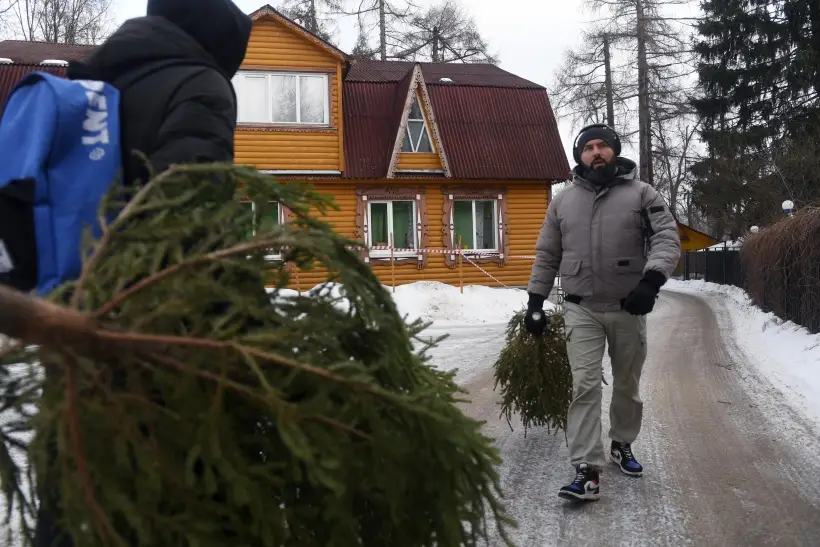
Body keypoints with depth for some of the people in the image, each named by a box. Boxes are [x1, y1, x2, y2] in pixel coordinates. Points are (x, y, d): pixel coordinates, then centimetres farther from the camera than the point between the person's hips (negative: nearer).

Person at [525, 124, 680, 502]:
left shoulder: (641, 194, 1)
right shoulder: (563, 201, 8)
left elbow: (667, 239, -9)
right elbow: (546, 256, 12)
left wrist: (651, 280, -27)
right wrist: (535, 301, 7)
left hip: (628, 308, 0)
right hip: (582, 309, 0)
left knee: (627, 385, 13)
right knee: (585, 385, -9)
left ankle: (621, 445, 37)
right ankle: (587, 472, -10)